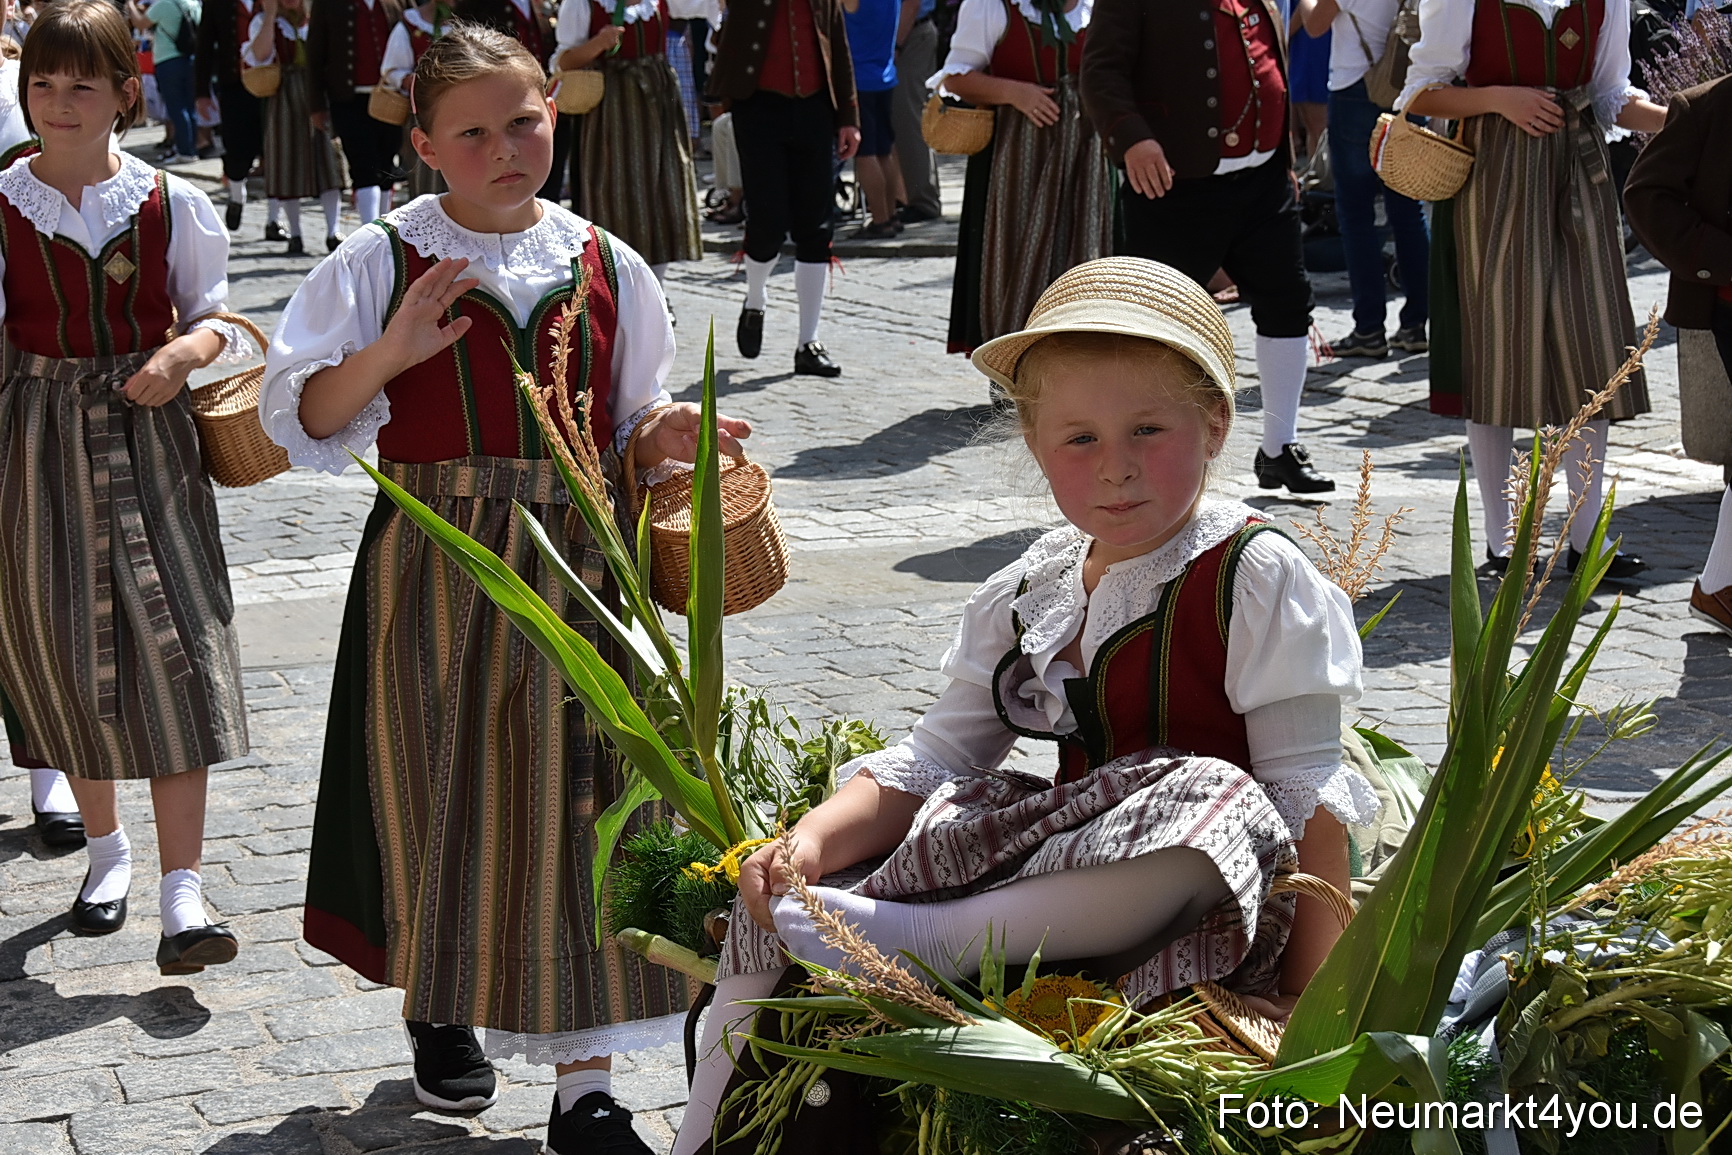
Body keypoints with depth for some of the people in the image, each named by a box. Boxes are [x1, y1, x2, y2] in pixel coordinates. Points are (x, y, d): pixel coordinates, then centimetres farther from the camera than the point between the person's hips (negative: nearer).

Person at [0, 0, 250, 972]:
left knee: (174, 651, -8)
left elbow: (212, 308, 7)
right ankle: (107, 847, 30)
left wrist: (189, 350, -12)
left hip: (150, 433, -1)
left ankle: (184, 892, -9)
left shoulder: (167, 202, 1)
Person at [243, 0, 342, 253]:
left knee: (327, 163, -8)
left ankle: (332, 232, -9)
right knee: (289, 166, 4)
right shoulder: (262, 21, 5)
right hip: (284, 101, -1)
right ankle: (295, 235, 12)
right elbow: (260, 54, -13)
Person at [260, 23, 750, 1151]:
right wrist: (388, 354, -20)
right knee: (440, 791, 10)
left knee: (576, 797, -1)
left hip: (576, 566, 1)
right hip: (434, 570, -1)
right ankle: (441, 1006, 38)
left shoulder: (606, 267, 6)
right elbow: (299, 416, -4)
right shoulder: (382, 263, -2)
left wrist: (664, 434, -8)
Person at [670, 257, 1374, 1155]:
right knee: (783, 890, -3)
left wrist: (1315, 999, -17)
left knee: (1216, 799, -39)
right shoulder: (1021, 599, 9)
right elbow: (929, 762, 7)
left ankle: (923, 941, -29)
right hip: (1061, 855, 6)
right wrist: (814, 840, -13)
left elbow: (1306, 796, -10)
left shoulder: (1253, 581, -7)